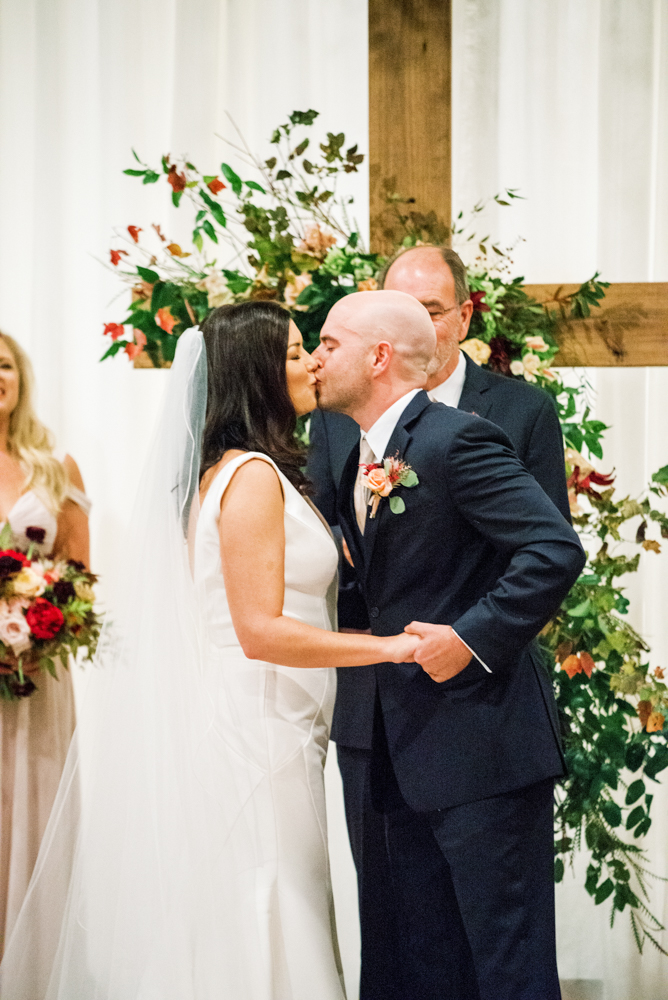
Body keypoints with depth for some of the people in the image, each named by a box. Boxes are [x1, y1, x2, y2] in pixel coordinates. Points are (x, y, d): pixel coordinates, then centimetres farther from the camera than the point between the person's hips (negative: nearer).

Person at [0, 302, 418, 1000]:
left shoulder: (232, 471, 16)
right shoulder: (253, 476, -14)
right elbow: (260, 631, -20)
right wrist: (388, 646, -20)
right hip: (252, 731, -9)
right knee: (254, 943, -5)